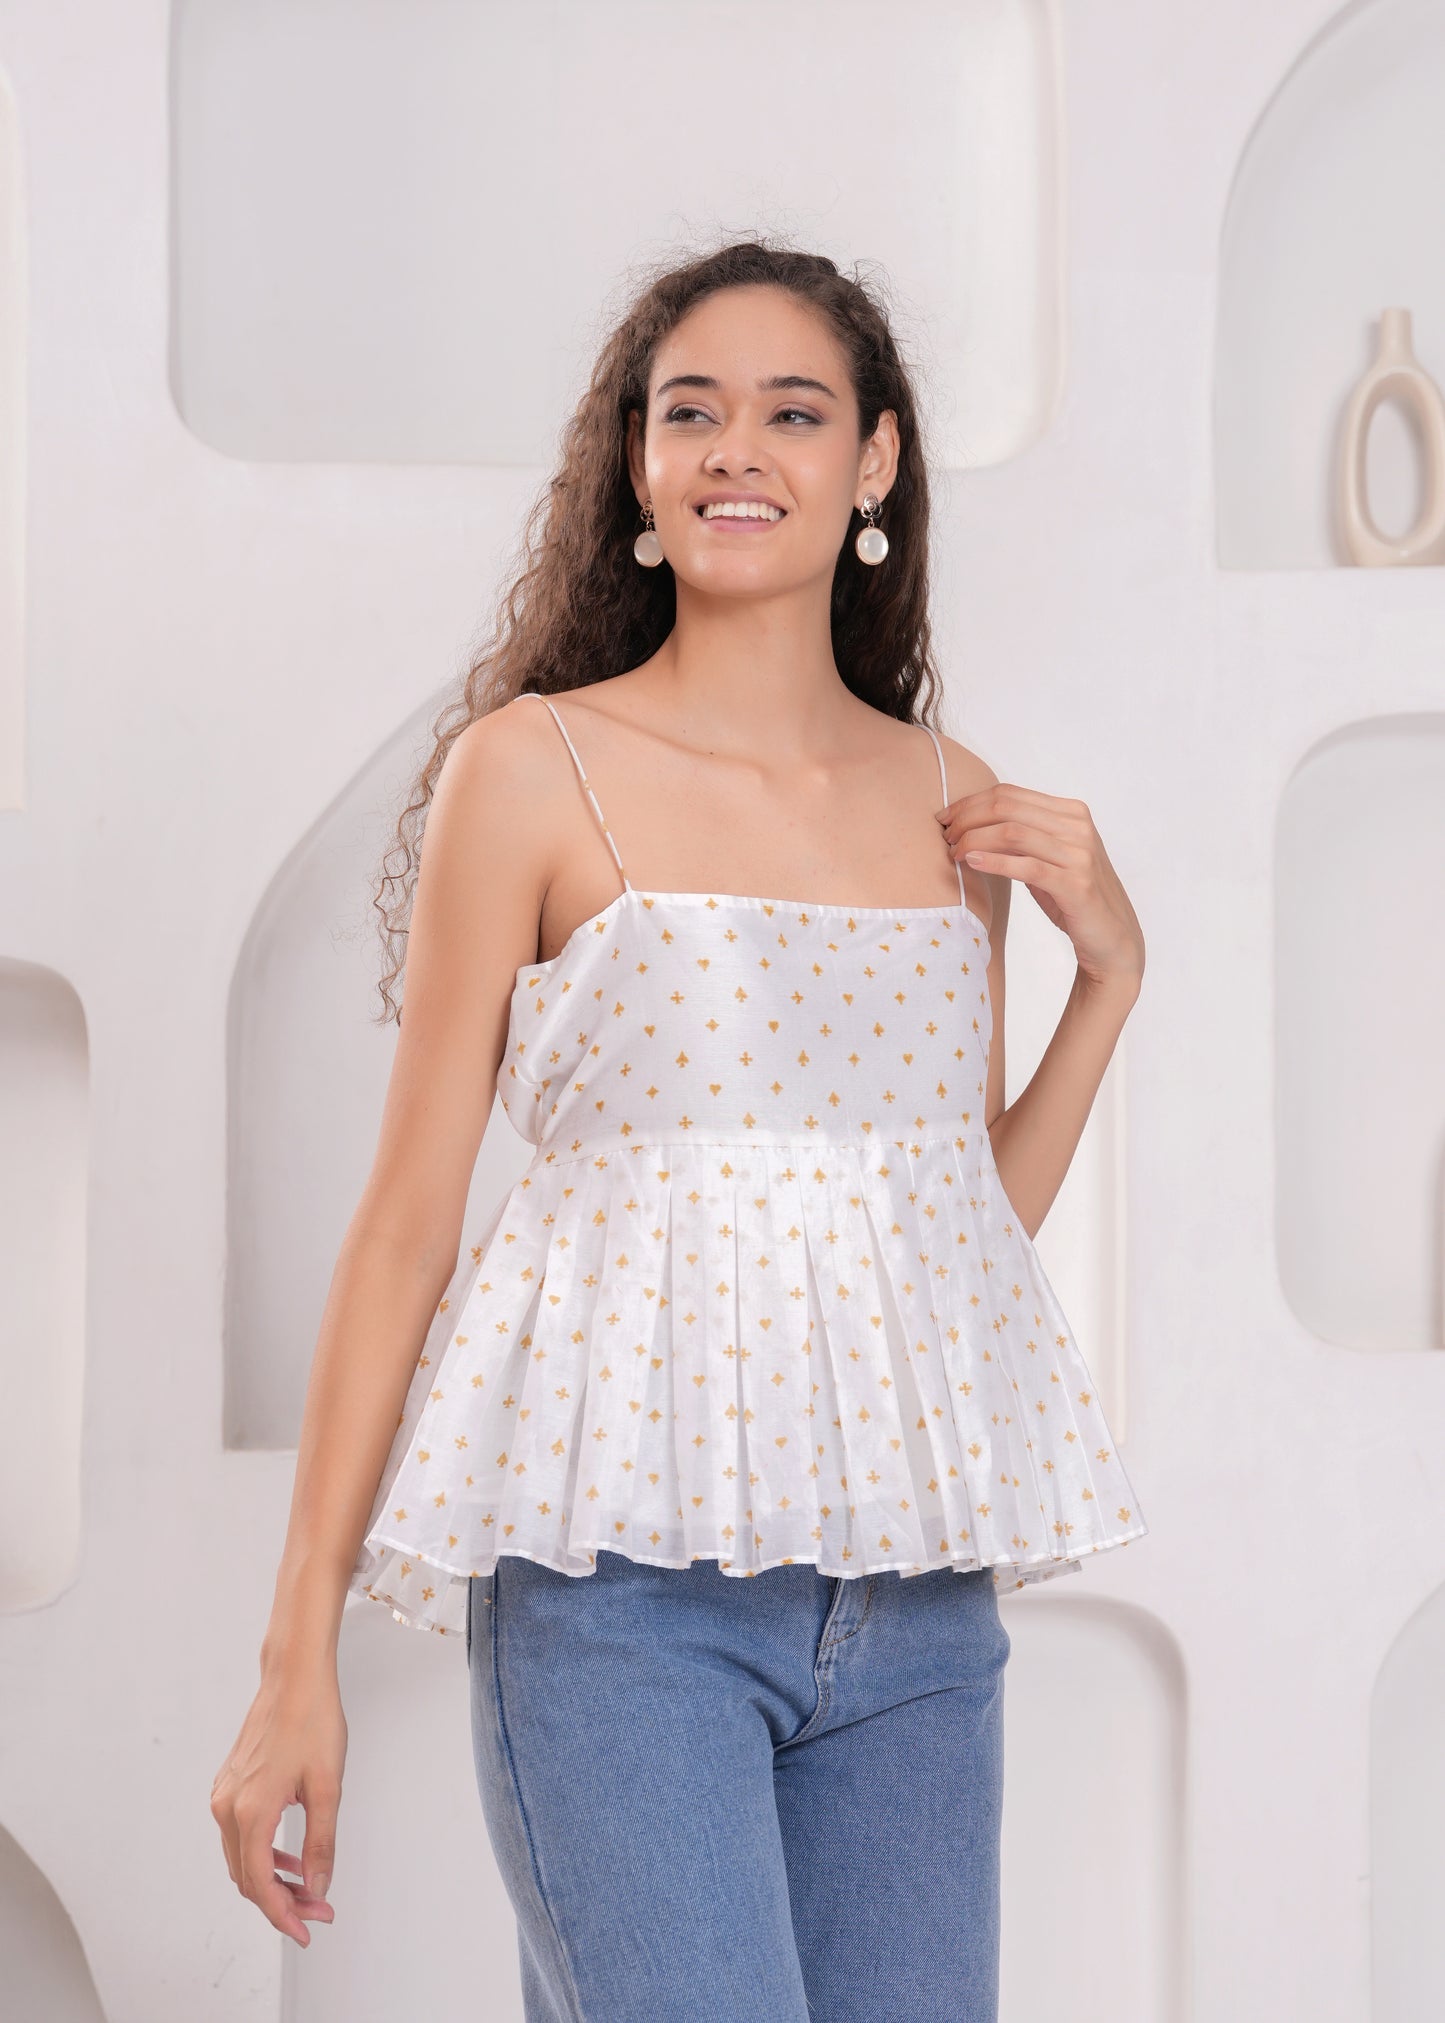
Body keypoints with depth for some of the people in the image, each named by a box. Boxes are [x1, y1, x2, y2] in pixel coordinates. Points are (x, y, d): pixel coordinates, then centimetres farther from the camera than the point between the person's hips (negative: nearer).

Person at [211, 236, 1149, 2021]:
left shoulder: (959, 804, 12)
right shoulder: (536, 769, -1)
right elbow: (408, 1214, -1)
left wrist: (1107, 970, 7)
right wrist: (298, 1654, -3)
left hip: (914, 1601, 5)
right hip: (623, 1580, -5)